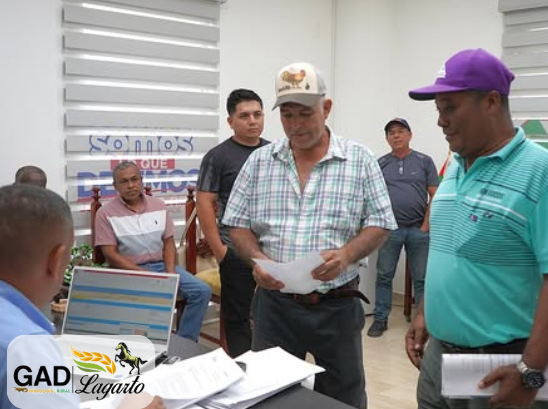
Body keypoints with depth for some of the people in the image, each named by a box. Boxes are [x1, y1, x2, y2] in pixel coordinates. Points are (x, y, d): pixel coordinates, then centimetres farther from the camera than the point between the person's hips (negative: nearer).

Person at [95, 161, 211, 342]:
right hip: (130, 271, -4)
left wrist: (170, 272, -8)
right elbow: (111, 255, -8)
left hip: (162, 265, 5)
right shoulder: (106, 214, -3)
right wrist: (144, 274, -17)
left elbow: (168, 242, 10)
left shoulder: (158, 205, 10)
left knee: (202, 291, -14)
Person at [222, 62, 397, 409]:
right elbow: (239, 224, 5)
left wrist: (346, 255, -20)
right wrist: (257, 259, -14)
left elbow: (379, 225, -2)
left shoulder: (360, 159, -1)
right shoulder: (259, 161, 4)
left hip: (337, 305, -1)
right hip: (274, 303, 2)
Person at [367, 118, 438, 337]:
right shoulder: (381, 164, 6)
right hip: (390, 229, 1)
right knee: (384, 276, 5)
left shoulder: (424, 161, 3)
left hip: (419, 230, -1)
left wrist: (426, 226, -6)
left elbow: (435, 196, 1)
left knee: (421, 278, 6)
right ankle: (380, 319, 15)